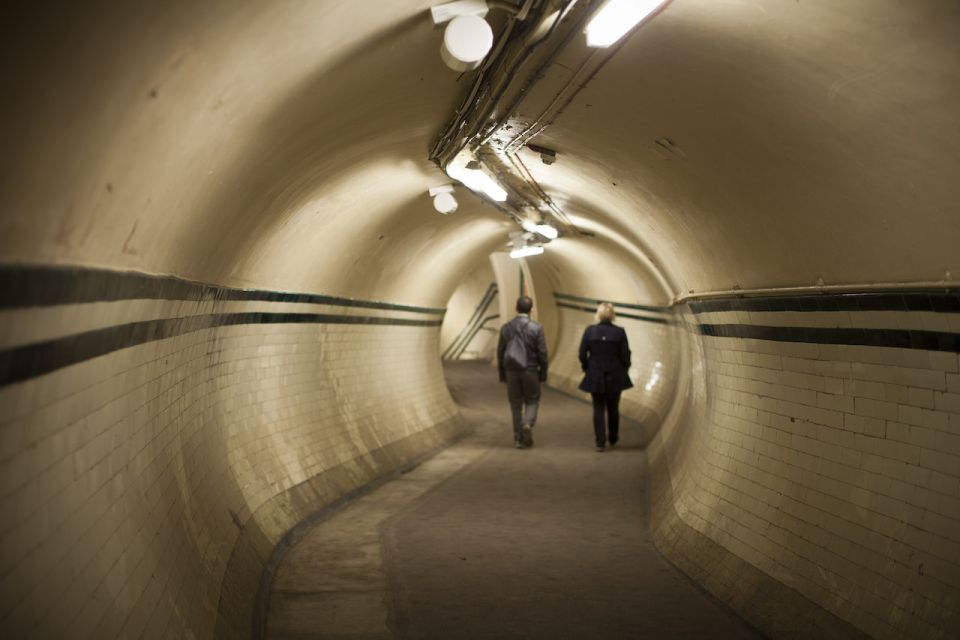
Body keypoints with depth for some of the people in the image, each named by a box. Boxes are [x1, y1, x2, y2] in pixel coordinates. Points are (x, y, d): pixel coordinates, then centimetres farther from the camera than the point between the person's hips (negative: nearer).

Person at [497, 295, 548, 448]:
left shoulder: (506, 328, 0)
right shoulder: (536, 328, -9)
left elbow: (500, 353, 3)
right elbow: (542, 353, -7)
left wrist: (502, 374, 12)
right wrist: (543, 373, 4)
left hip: (511, 371, 2)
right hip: (530, 371, -2)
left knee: (515, 404, 10)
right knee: (532, 401, 13)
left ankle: (518, 438, 10)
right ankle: (528, 424, -14)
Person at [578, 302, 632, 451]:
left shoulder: (589, 331, -8)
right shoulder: (619, 332, -10)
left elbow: (582, 354, -5)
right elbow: (625, 355, -6)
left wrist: (587, 369, 11)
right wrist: (624, 370, 12)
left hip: (595, 377, 0)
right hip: (615, 377, 0)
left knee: (598, 409, 6)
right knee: (613, 408, 16)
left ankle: (600, 442, -2)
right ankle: (613, 439, 29)